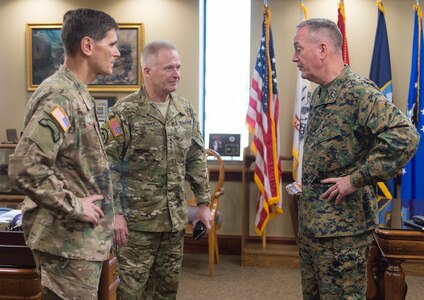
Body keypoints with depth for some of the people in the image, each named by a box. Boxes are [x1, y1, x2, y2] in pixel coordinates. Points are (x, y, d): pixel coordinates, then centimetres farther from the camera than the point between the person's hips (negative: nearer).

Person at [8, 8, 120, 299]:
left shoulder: (76, 94, 11)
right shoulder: (60, 97, -21)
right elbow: (24, 167, -29)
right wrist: (75, 206, -21)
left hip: (82, 236, 10)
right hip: (69, 238, -9)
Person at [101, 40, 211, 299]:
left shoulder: (186, 110, 6)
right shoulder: (126, 112, -11)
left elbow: (197, 160, 12)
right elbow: (107, 166, -13)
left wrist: (204, 203, 9)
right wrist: (114, 212, -17)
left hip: (175, 218, 5)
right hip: (137, 219, -5)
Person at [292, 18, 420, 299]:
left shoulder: (359, 91, -17)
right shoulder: (319, 94, 11)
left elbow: (405, 137, -29)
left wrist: (356, 179, -24)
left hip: (342, 228, -9)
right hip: (310, 222, 9)